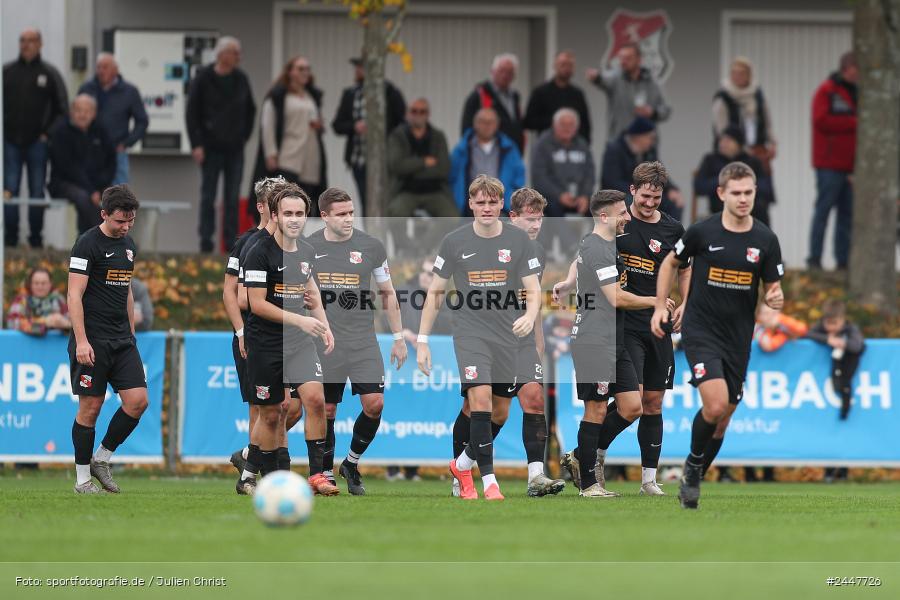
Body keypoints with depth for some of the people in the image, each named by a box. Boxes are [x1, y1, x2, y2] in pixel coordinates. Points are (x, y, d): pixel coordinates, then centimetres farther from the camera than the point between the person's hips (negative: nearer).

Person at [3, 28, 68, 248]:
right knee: (9, 191, -3)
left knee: (37, 192, 3)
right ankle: (11, 239, 3)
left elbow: (62, 110, 7)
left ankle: (36, 238, 10)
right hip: (10, 143, 1)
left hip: (37, 144, -1)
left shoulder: (49, 73, 4)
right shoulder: (6, 72, 6)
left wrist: (48, 133, -2)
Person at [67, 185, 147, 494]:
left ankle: (101, 459, 12)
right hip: (92, 340, -7)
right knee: (90, 407, -3)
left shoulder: (128, 245, 13)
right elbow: (75, 295, -14)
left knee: (138, 400, -4)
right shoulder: (88, 243, -10)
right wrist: (81, 341, -20)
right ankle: (82, 478, 7)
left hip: (121, 340, 7)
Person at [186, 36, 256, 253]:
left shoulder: (241, 79, 5)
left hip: (235, 148, 3)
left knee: (232, 199, 3)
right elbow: (192, 114, -5)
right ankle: (206, 242, 5)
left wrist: (244, 135, 8)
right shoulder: (203, 79, -6)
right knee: (208, 198, 1)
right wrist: (197, 144, -10)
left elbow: (250, 110, 18)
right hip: (211, 147, -3)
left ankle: (231, 244, 6)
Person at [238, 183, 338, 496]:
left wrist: (323, 325, 13)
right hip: (265, 344, -5)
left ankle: (317, 474, -10)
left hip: (299, 341, 5)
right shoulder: (260, 253, -13)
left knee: (315, 398, -13)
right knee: (271, 414, 1)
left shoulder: (306, 251, 8)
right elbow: (257, 304, -16)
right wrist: (300, 320, -19)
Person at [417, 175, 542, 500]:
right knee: (480, 397, -20)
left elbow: (533, 290, -1)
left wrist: (530, 316, -24)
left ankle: (463, 464, 33)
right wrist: (422, 341, 2)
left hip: (506, 336, 3)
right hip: (469, 333, -2)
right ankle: (489, 481, -19)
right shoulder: (454, 241, -2)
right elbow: (435, 292, 5)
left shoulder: (519, 240, 0)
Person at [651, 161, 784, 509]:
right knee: (715, 405, -21)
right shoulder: (702, 232, -7)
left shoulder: (765, 240, -2)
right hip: (700, 331, -3)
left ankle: (692, 481, 26)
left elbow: (772, 288, 6)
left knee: (723, 416, 8)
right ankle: (693, 464, 4)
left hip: (739, 338, 3)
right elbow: (671, 263, 11)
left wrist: (776, 298, -17)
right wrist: (661, 307, 5)